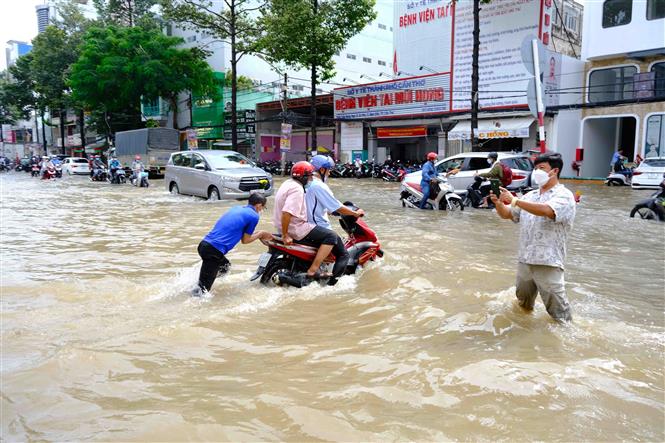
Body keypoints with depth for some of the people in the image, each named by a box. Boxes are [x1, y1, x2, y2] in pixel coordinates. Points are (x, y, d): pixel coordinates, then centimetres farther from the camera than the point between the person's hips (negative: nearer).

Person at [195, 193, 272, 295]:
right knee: (203, 289, -3)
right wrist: (260, 234, 16)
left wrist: (258, 234, 29)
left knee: (225, 266, 31)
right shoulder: (254, 216, -2)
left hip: (204, 244, 8)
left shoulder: (236, 208, 20)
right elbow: (245, 240, 3)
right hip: (214, 250, -8)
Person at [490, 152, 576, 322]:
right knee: (522, 304, 26)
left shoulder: (564, 196, -8)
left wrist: (515, 200, -28)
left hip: (548, 262, -7)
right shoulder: (530, 196, 13)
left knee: (558, 311, 0)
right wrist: (498, 203, -10)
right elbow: (507, 214, 12)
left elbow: (546, 211, -28)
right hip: (524, 259, 7)